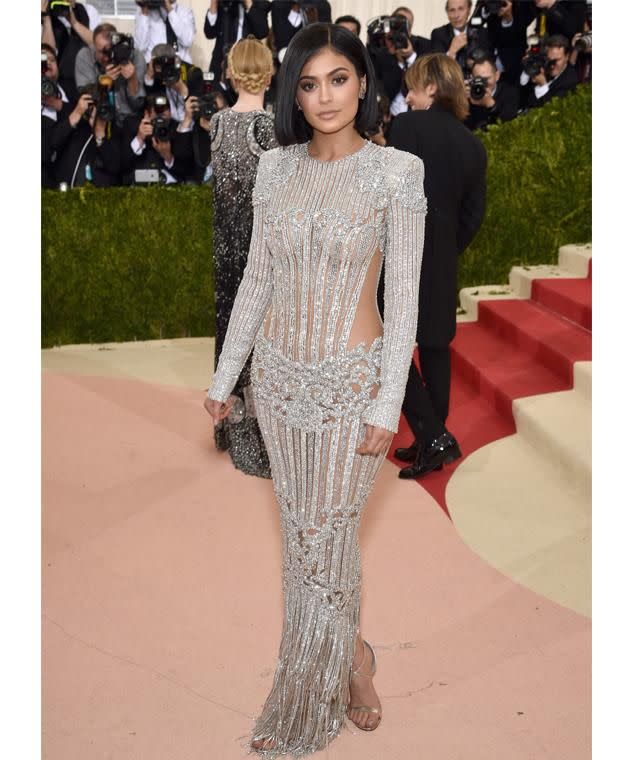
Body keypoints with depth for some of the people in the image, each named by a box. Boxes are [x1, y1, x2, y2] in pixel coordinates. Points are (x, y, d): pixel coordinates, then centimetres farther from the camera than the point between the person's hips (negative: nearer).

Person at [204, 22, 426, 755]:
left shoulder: (396, 172, -10)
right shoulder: (275, 168, 3)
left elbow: (404, 295, -11)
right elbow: (256, 279, 8)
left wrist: (389, 405, -13)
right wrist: (224, 375, 9)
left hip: (351, 377, -5)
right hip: (278, 371, 5)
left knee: (325, 535, 3)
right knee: (305, 528, 14)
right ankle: (350, 658, 36)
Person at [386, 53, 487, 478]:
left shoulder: (408, 125, -9)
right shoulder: (473, 145, 10)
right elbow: (473, 215, 8)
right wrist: (449, 250, 17)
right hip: (442, 260, 7)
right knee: (435, 346, 13)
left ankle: (431, 435, -6)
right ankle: (433, 443, 20)